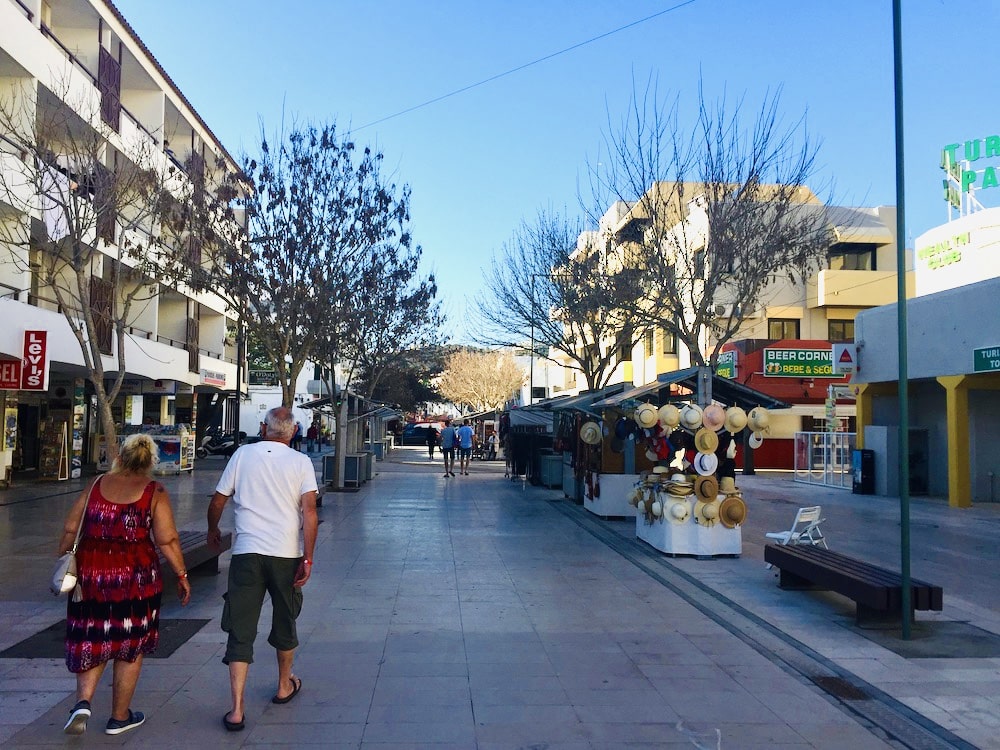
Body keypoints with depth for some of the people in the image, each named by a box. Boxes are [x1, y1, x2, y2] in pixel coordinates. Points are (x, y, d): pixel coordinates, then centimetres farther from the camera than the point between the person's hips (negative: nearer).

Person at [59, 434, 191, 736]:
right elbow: (167, 540, -9)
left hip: (90, 574, 3)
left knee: (92, 641, 19)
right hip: (135, 577, -3)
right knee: (130, 646, 11)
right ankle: (120, 717, 21)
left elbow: (70, 529, 5)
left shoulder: (96, 485, 5)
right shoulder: (154, 492, -5)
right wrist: (181, 575, -1)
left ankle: (83, 702, 1)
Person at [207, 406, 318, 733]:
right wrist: (308, 559, -9)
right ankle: (285, 686, 38)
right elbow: (309, 511, -11)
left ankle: (237, 710, 1)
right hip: (287, 554, 0)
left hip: (247, 551, 0)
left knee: (240, 629, 5)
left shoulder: (243, 454, 3)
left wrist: (213, 531, 27)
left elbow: (217, 501, 8)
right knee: (284, 622, 19)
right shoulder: (301, 462, -1)